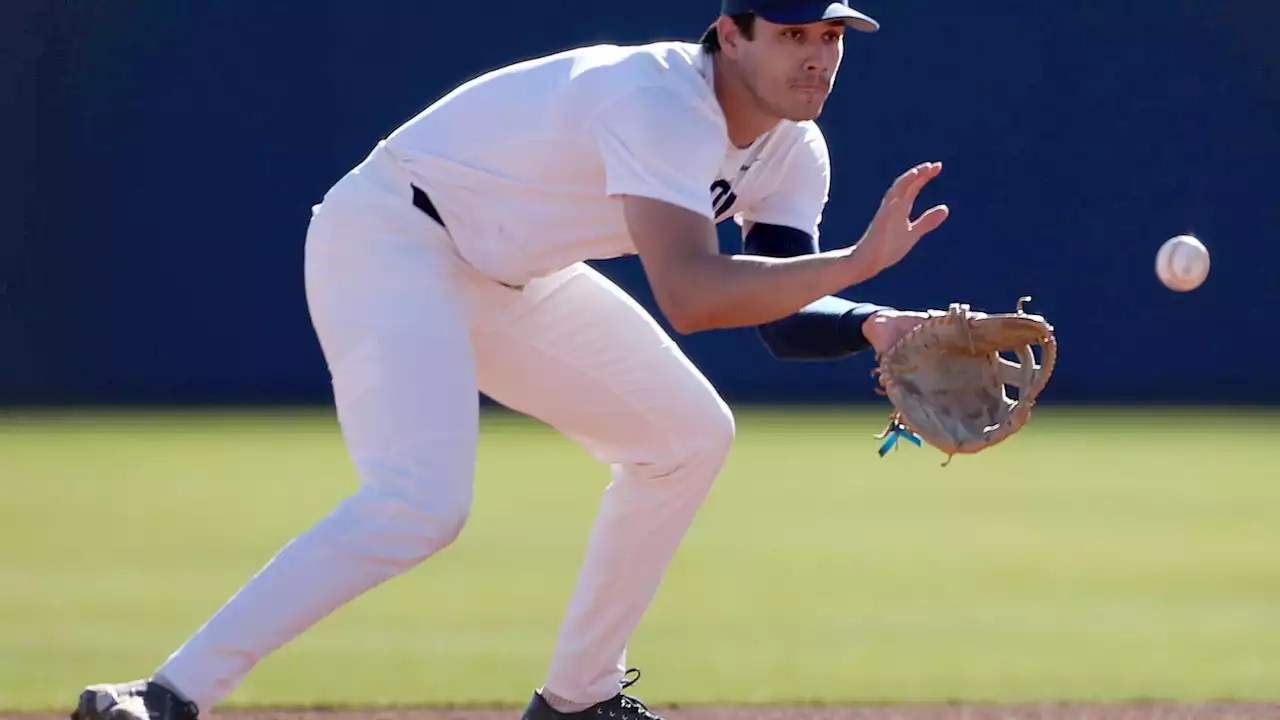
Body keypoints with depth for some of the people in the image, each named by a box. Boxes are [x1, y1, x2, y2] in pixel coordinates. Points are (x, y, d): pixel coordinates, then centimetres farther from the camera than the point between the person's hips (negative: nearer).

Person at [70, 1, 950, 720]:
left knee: (688, 437, 13)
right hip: (389, 238, -10)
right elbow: (688, 298, -41)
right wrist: (859, 260, -41)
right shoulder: (659, 102, -29)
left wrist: (878, 327, -21)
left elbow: (782, 315, -2)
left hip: (506, 277, 10)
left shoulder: (791, 152, -1)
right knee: (422, 504, -29)